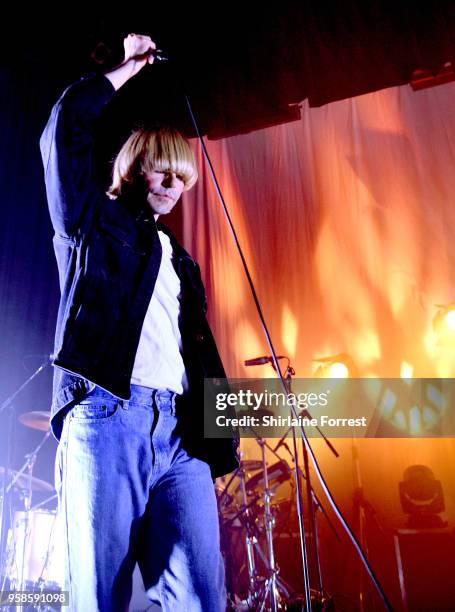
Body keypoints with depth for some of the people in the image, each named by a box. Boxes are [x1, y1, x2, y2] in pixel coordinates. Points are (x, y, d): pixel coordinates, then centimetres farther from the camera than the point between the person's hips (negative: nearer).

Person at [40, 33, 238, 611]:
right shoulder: (92, 222, 15)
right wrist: (126, 69, 15)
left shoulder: (181, 261, 28)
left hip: (181, 433, 4)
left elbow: (201, 348, 20)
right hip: (105, 418, -4)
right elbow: (65, 130, 1)